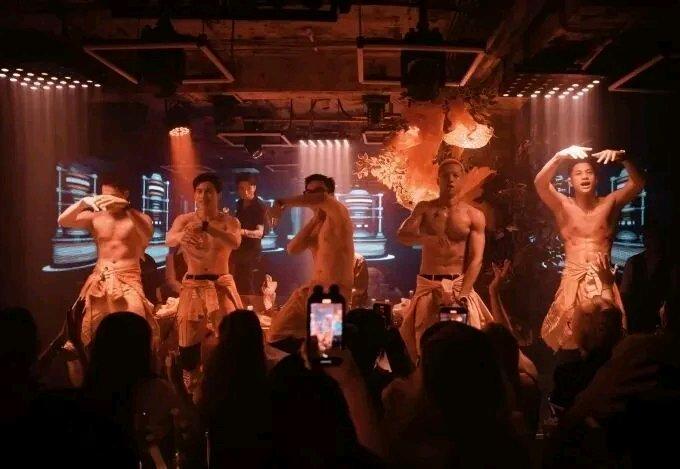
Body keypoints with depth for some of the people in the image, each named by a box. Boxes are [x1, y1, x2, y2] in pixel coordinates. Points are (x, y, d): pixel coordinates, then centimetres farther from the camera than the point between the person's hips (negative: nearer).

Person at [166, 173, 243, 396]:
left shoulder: (229, 221, -1)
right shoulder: (184, 220, 1)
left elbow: (235, 242, -24)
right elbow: (169, 239, -21)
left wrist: (206, 227, -40)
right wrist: (181, 236, -46)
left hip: (221, 286, 0)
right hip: (193, 287, 1)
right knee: (188, 341, 2)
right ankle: (190, 393, 18)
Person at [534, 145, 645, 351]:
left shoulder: (609, 203, 4)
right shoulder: (563, 206, 0)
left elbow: (638, 183, -6)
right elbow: (540, 183, -16)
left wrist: (622, 157, -22)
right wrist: (561, 156, -29)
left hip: (603, 283, 1)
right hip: (573, 282, 0)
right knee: (569, 339, 5)